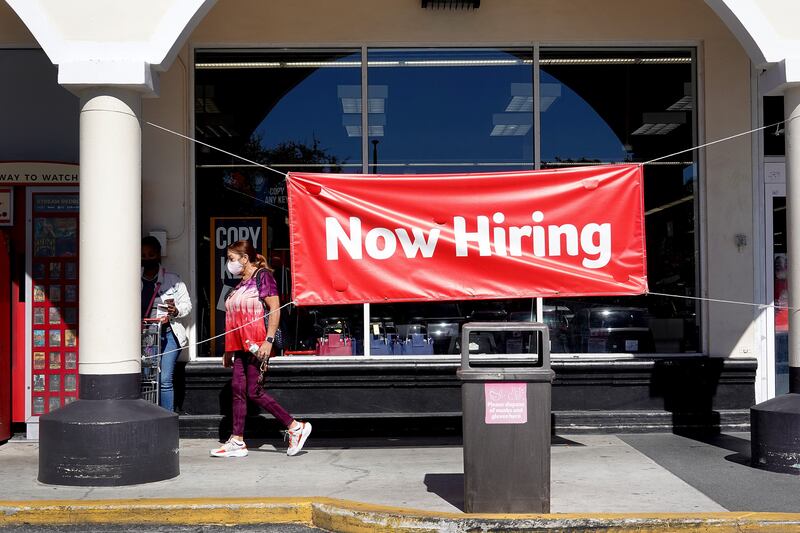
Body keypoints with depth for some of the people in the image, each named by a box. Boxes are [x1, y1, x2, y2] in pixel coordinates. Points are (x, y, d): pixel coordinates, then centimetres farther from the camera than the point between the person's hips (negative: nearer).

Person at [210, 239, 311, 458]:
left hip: (256, 344, -9)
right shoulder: (241, 284, 19)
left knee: (253, 391, -9)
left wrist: (269, 340, -22)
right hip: (241, 345, 9)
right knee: (238, 389, 4)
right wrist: (228, 350, 21)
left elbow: (275, 309, -14)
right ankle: (237, 442, 7)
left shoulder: (262, 276, -6)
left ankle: (296, 427, 0)